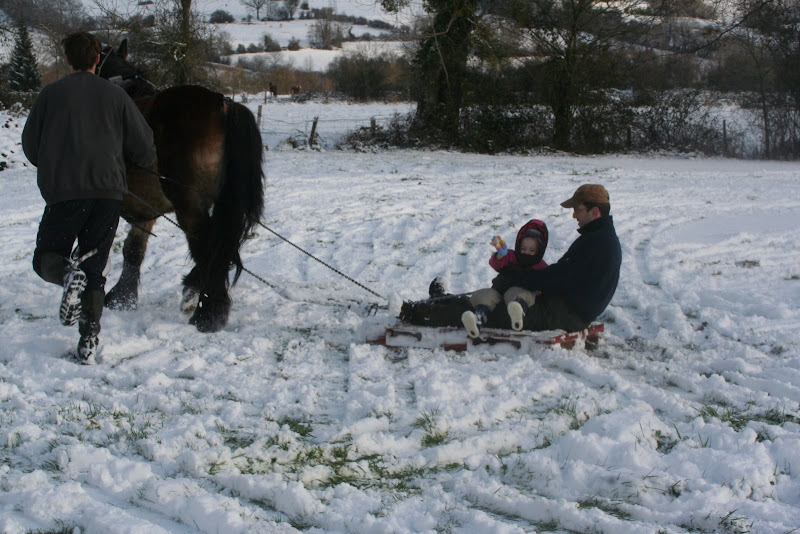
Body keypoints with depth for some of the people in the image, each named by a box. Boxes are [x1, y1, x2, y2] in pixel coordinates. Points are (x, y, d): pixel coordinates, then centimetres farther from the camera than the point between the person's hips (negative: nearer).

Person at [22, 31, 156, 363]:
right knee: (94, 265, 9)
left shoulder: (51, 94, 6)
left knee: (46, 257, 10)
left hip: (62, 190, -2)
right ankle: (89, 340, -4)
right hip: (108, 189, 2)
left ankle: (67, 273, -27)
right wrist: (122, 160, 29)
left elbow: (30, 147, 10)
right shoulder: (115, 96, 8)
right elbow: (145, 149, 7)